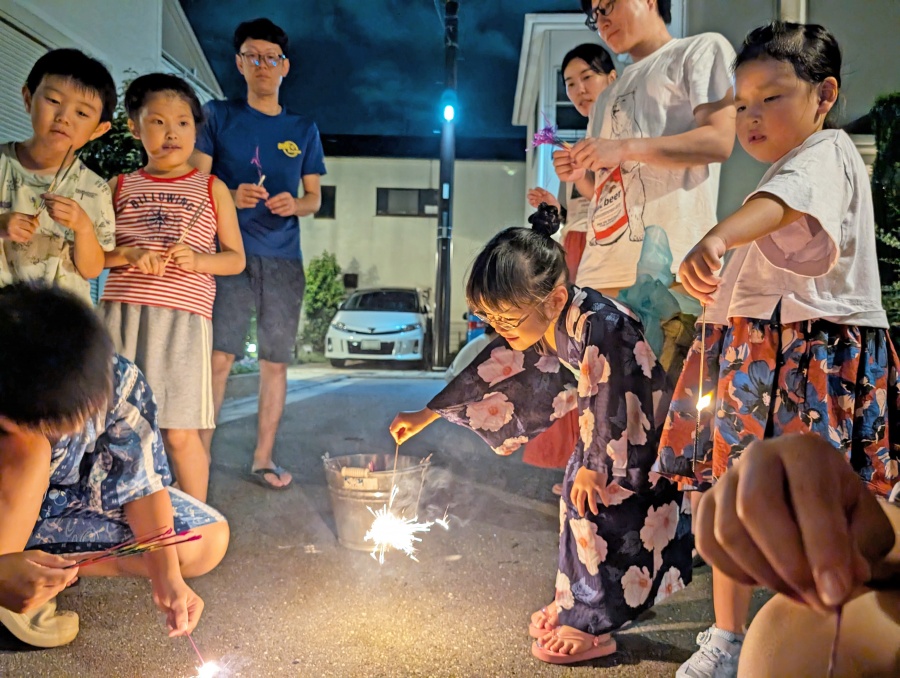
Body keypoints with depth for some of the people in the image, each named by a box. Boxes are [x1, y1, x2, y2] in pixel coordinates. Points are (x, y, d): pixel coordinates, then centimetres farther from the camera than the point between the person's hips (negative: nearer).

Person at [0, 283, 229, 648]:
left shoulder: (118, 380, -27)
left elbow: (142, 482, -19)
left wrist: (167, 575, -28)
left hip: (80, 500, 4)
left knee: (210, 541, -11)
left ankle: (40, 566, -8)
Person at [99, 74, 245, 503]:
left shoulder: (211, 189, 11)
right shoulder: (120, 186, 14)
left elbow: (236, 258, 10)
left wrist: (197, 260, -9)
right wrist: (129, 254, -9)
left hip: (183, 318, -2)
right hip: (121, 313, 2)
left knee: (180, 432, -2)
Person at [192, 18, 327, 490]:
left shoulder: (303, 129, 14)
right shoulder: (219, 116, 8)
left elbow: (314, 197, 15)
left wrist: (295, 204, -8)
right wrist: (232, 197, -17)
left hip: (283, 260, 2)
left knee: (275, 361, 4)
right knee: (218, 357, -8)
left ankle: (263, 459, 14)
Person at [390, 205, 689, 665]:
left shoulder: (598, 326, -39)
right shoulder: (534, 327, -11)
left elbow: (613, 409, -29)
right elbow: (491, 371, 3)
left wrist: (595, 467, -12)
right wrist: (426, 415, 11)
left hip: (646, 429, -8)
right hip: (608, 417, 9)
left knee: (601, 500, -8)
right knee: (579, 490, 13)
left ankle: (593, 625, 9)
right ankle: (577, 600, 30)